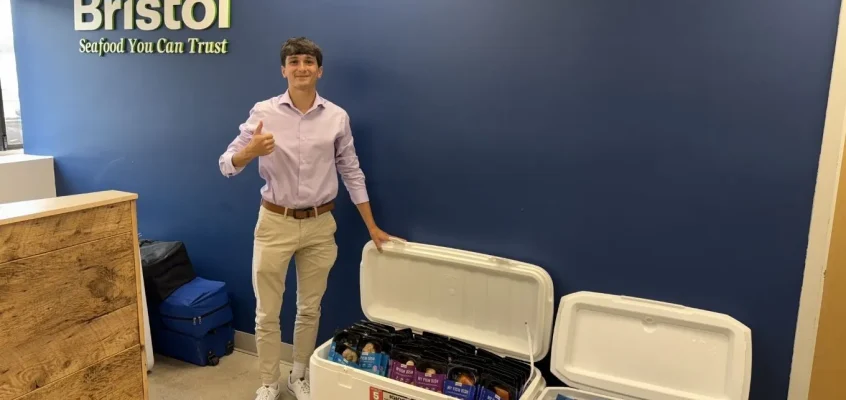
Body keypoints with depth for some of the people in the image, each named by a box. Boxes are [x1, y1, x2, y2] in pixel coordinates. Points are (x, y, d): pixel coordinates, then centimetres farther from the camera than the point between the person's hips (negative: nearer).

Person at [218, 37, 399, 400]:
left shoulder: (337, 117, -2)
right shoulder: (263, 111, -6)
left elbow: (352, 173, 5)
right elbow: (227, 165, -7)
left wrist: (372, 227, 5)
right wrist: (250, 151, -30)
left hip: (320, 225, 2)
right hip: (275, 222, -1)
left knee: (310, 309, 15)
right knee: (267, 312, 8)